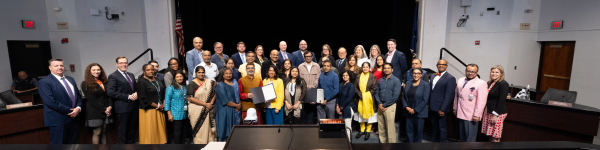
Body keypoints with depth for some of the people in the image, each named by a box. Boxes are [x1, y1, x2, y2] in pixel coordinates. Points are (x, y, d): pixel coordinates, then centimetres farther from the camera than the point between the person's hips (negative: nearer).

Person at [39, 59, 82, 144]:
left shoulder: (70, 79, 13)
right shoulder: (44, 82, -9)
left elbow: (78, 95, 13)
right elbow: (51, 102, -18)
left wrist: (78, 108, -5)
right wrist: (70, 111, -15)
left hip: (73, 117, 6)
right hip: (58, 120, -6)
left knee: (72, 142, 14)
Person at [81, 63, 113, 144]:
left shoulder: (105, 82, 12)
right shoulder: (86, 84, -4)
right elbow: (92, 100, -11)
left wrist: (109, 107, -8)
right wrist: (104, 110, -14)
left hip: (107, 111, 5)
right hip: (95, 112, -5)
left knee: (103, 132, 10)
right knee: (97, 133, 0)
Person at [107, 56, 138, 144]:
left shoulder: (131, 75, 14)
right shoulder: (113, 76, -7)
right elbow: (110, 92, -16)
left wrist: (136, 93, -3)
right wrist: (128, 97, -17)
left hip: (133, 106, 6)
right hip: (123, 107, -6)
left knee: (132, 128, 15)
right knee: (123, 130, 5)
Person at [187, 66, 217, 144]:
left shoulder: (210, 82, 8)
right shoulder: (192, 84, -4)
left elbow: (214, 93, 12)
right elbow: (190, 98, -11)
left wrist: (211, 104, -5)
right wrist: (205, 104, -14)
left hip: (208, 110, 4)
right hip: (197, 110, -3)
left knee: (209, 128, 3)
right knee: (199, 129, -2)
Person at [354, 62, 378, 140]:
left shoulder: (372, 77, -1)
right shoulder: (358, 76, 6)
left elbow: (374, 88, -6)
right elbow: (355, 87, 3)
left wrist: (367, 94, -14)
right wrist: (360, 95, -10)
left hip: (369, 99, -2)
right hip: (360, 99, 3)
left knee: (369, 114, 1)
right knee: (361, 114, 9)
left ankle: (368, 131, 13)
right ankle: (362, 130, 21)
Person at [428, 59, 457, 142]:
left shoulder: (450, 78, -11)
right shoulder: (433, 76, 11)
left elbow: (449, 96, -15)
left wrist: (442, 109, -17)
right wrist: (428, 104, 8)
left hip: (441, 109, -6)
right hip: (432, 107, 6)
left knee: (442, 128, 8)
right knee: (434, 127, 19)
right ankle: (435, 140, 35)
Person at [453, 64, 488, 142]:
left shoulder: (481, 83, -10)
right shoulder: (460, 81, 10)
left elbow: (481, 101, -14)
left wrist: (477, 115, -17)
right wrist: (455, 108, 17)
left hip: (471, 116, -6)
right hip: (460, 114, 6)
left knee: (470, 137, 2)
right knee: (462, 135, 16)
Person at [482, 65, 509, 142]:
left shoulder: (503, 84, -10)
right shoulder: (489, 83, 11)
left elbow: (501, 101, -15)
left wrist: (495, 115, -17)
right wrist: (485, 111, 13)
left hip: (498, 113, -7)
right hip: (488, 112, 7)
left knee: (495, 137, 1)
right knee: (490, 135, 11)